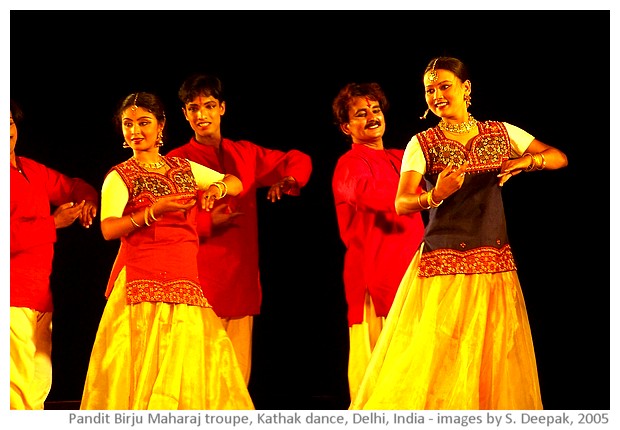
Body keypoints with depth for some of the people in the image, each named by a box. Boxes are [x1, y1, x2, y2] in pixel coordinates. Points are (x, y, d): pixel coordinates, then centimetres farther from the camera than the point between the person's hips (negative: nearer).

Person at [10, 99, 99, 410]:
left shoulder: (33, 172, 16)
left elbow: (74, 187, 31)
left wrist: (88, 199, 7)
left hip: (40, 299, 8)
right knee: (18, 389, -14)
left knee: (38, 389, 8)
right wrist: (54, 223, -12)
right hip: (12, 302, -8)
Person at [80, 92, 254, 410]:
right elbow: (109, 229, -12)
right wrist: (155, 211, -25)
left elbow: (236, 183, 22)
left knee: (188, 366, 1)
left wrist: (218, 187, -1)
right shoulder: (119, 177, 2)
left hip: (184, 282, 5)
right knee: (143, 369, -10)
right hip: (142, 284, -4)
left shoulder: (184, 168, 15)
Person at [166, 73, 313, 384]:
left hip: (242, 276, 4)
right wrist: (206, 223, -15)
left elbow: (299, 160, 25)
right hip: (200, 280, -4)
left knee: (237, 377, 3)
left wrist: (289, 180, 4)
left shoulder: (246, 154, 15)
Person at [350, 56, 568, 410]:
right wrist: (435, 195, -30)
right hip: (443, 265, -3)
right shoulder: (422, 144, 0)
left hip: (495, 263, 3)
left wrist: (526, 161, -12)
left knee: (494, 360, 4)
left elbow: (559, 158, 8)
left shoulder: (502, 132, 9)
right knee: (433, 355, -8)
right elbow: (401, 204, -10)